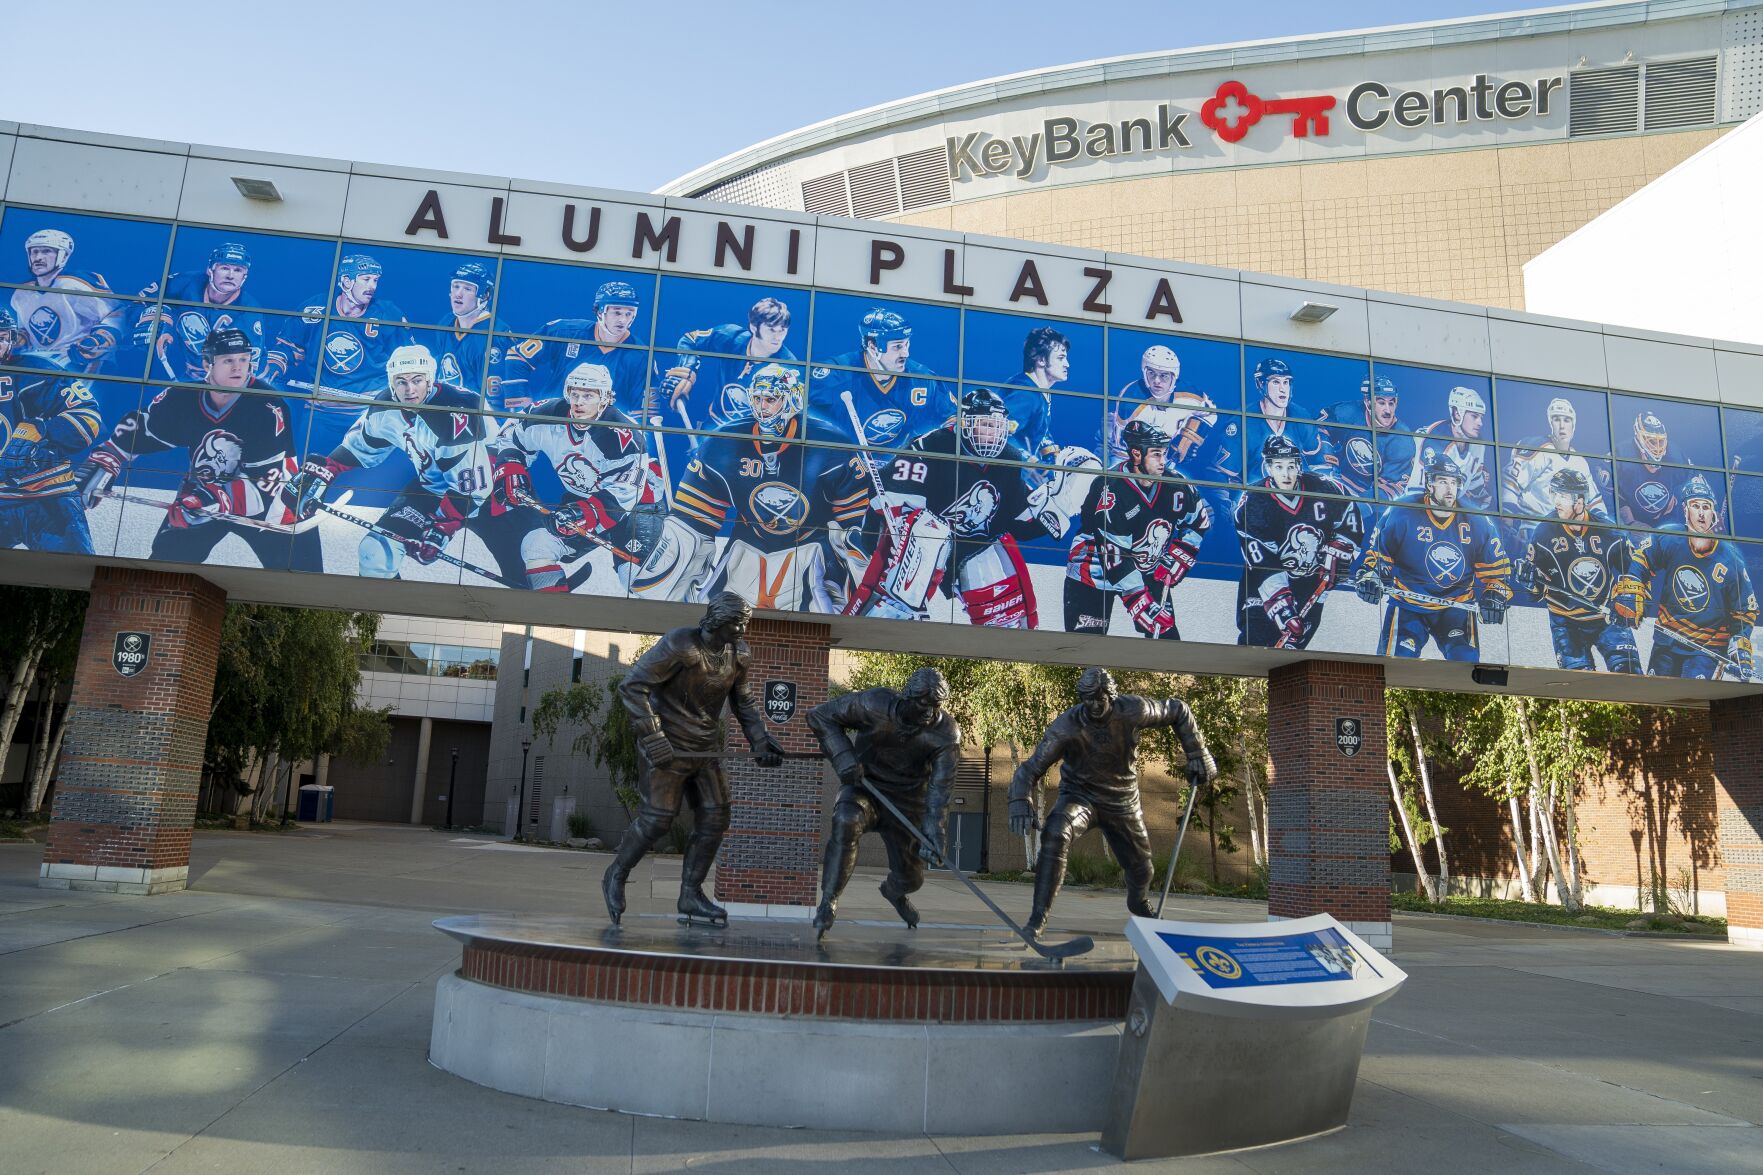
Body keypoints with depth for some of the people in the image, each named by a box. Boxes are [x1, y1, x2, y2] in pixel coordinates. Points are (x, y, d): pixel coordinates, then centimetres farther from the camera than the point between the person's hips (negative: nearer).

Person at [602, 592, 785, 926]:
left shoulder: (738, 654, 1)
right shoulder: (679, 646, -20)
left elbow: (742, 698, 17)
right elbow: (631, 686, -19)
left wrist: (760, 740, 8)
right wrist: (651, 738, -23)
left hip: (706, 749, 7)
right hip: (668, 748, -7)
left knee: (714, 820, 3)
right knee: (657, 819, -6)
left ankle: (691, 894, 14)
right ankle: (615, 878, 17)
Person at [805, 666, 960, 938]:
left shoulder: (947, 734, -19)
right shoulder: (876, 704, -24)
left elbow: (940, 785, -22)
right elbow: (820, 715, -16)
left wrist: (933, 832, -33)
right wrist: (844, 759, -25)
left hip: (906, 801, 2)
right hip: (864, 786, -2)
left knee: (910, 877, 7)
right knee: (846, 822, -36)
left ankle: (894, 891, 49)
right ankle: (828, 903, -21)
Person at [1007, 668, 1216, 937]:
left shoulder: (1132, 711, -21)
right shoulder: (1066, 727, -26)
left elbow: (1178, 710, -4)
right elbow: (1031, 769, -25)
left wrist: (1198, 755, -5)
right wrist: (1021, 803, -43)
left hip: (1123, 801, 3)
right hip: (1080, 795, -2)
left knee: (1141, 868, 16)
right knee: (1055, 836, -33)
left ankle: (1141, 906, 55)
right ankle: (1038, 918, -26)